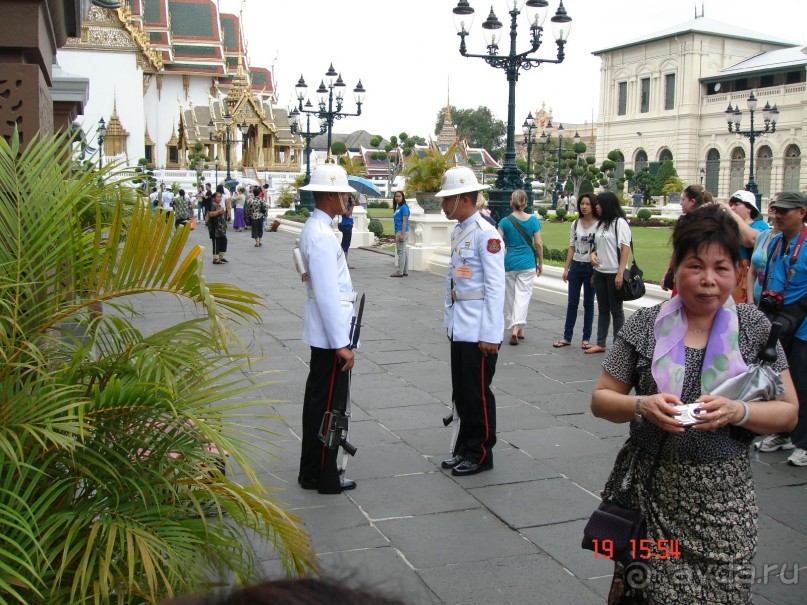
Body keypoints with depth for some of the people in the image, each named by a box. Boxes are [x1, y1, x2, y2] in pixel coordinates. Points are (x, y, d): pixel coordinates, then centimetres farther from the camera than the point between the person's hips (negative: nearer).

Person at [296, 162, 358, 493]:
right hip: (330, 333, -11)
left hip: (324, 333, 11)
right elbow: (328, 294, -24)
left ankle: (314, 468, 34)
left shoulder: (316, 228, 10)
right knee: (328, 404, 1)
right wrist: (341, 343, -21)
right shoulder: (321, 235, -21)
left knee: (319, 400, 20)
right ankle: (319, 475, 14)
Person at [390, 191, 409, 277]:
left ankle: (400, 272, -7)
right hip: (398, 231, 10)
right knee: (403, 252, 12)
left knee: (401, 252, -8)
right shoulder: (397, 208, 17)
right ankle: (404, 271, 16)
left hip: (402, 231, -10)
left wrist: (402, 234, -21)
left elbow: (404, 221, -16)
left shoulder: (404, 207, -10)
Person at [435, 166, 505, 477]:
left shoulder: (486, 234, -15)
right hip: (459, 329, 8)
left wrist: (489, 334, -18)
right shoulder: (457, 232, 11)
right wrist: (449, 320, 16)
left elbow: (495, 287, -17)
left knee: (477, 394, 3)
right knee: (461, 393, 15)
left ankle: (481, 454, 18)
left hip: (479, 332, -8)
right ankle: (465, 449, 28)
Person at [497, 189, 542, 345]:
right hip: (528, 264, 0)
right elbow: (538, 244, -1)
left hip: (509, 263, 0)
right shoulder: (533, 220, -3)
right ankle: (517, 328, -15)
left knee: (510, 296, 13)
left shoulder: (505, 221, -6)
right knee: (523, 295, 1)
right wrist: (540, 263, 9)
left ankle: (515, 328, 19)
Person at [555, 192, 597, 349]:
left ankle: (586, 338, 15)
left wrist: (596, 272, -14)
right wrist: (566, 268, 7)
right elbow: (571, 247, 10)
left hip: (591, 268, -4)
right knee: (572, 303, 7)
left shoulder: (599, 225, -9)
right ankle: (566, 337, 13)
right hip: (576, 266, 4)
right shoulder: (576, 224, 7)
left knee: (588, 304, 7)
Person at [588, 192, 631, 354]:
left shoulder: (620, 223, -9)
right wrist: (593, 254, 0)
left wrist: (620, 273, -19)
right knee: (603, 309, 12)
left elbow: (625, 248, -14)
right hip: (599, 272, 7)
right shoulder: (601, 224, 14)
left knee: (616, 309, 1)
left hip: (614, 273, -7)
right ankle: (600, 343, 17)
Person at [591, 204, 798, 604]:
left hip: (723, 497, 1)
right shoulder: (645, 325, 1)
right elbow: (601, 399, 5)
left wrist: (737, 411, -16)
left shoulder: (755, 328, 3)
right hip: (651, 492, 0)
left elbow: (788, 412, 3)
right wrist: (643, 405, -15)